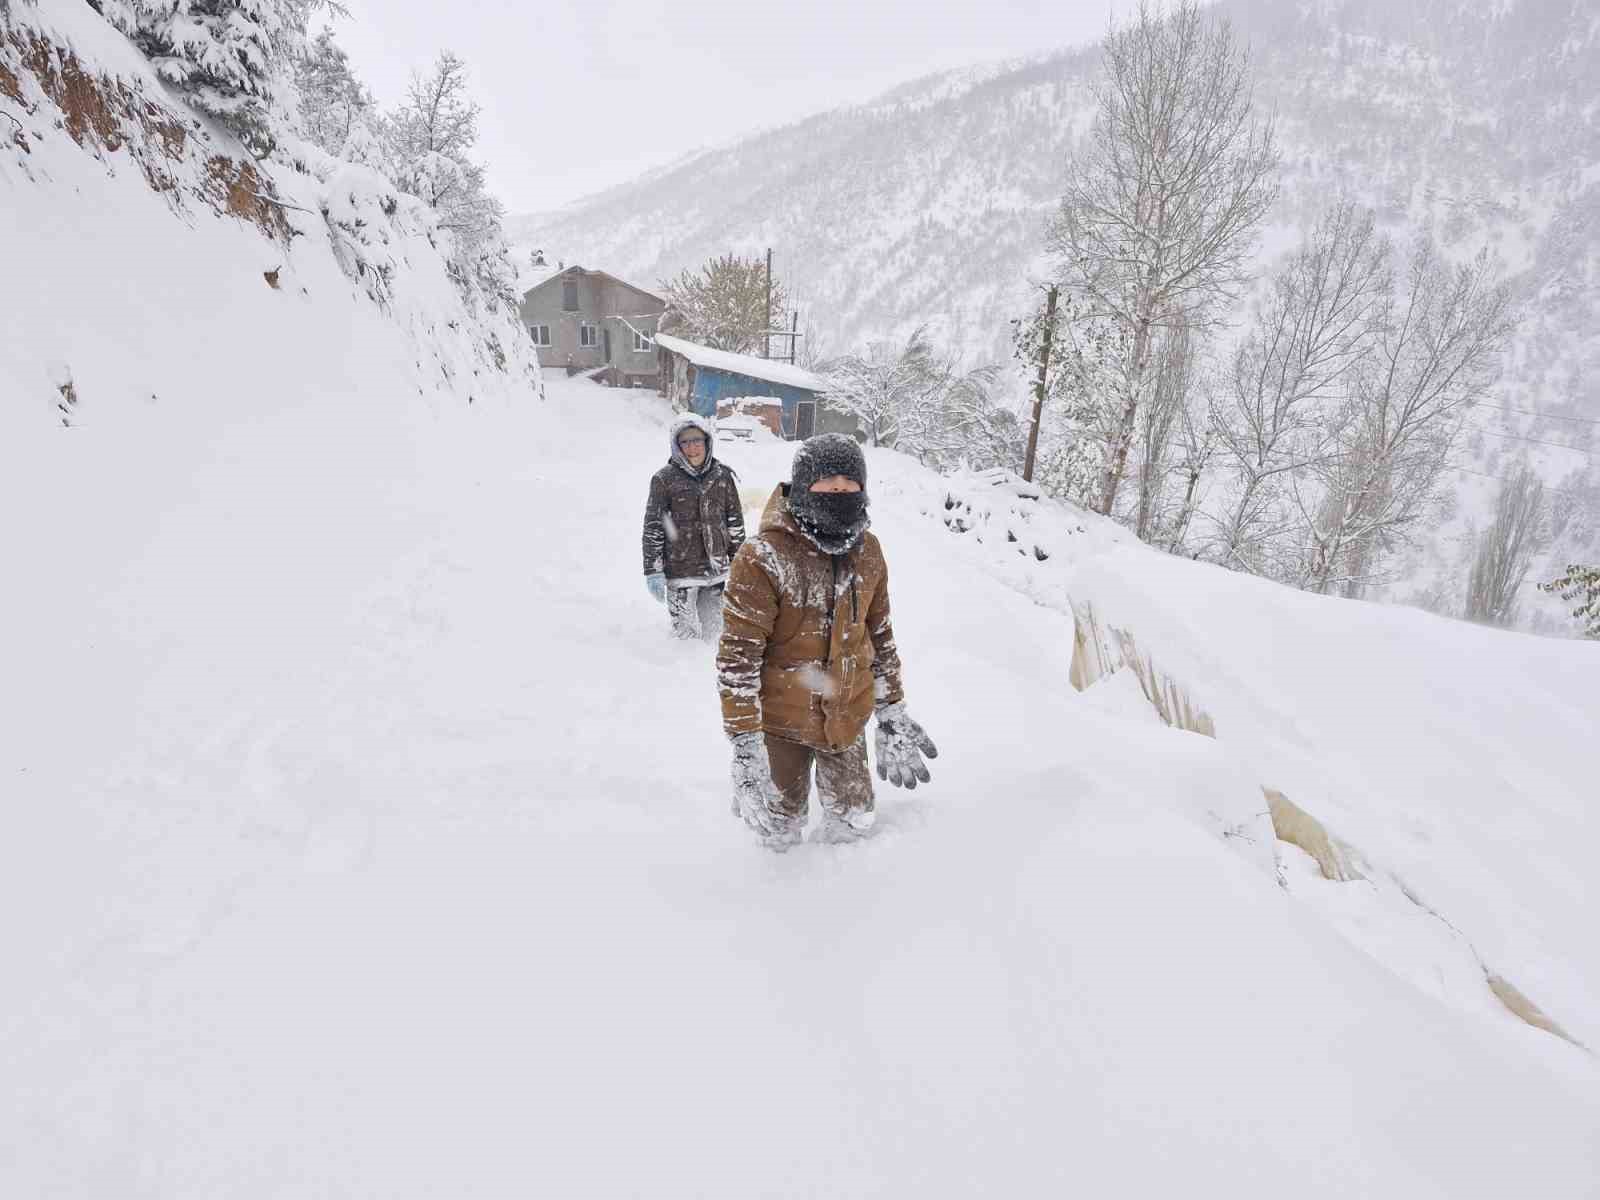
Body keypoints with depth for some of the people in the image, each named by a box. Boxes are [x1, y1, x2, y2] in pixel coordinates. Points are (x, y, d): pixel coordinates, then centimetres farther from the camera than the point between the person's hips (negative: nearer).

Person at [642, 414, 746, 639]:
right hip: (680, 572, -3)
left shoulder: (723, 475, 4)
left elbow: (736, 522, 11)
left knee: (712, 630, 13)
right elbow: (652, 528, -3)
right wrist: (653, 571, -6)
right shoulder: (665, 479, -5)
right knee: (687, 634, 0)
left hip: (716, 570, 3)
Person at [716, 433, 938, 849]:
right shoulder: (764, 557, -21)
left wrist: (893, 714, 11)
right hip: (781, 720, -5)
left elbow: (880, 635, 9)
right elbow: (736, 656, -18)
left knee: (856, 821, 18)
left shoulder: (867, 551, -2)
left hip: (847, 717, 5)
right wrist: (745, 744, -19)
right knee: (779, 831, 11)